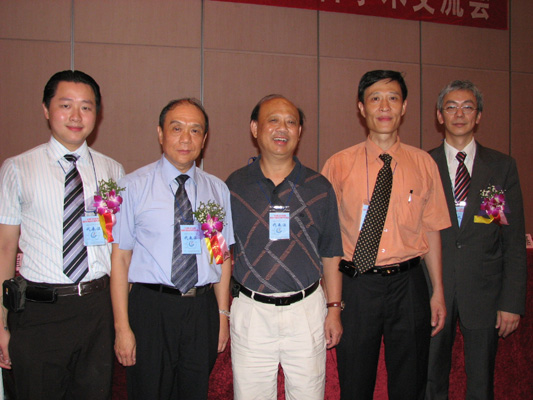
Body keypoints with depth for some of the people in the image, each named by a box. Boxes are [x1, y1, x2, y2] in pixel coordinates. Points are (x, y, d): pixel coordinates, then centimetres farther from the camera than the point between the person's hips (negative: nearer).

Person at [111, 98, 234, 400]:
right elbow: (120, 257, -6)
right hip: (151, 307, -3)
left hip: (203, 309, 3)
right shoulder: (133, 187, -3)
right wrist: (122, 327, -9)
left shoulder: (218, 190, 7)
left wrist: (223, 313, 4)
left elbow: (223, 256, 9)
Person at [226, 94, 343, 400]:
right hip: (251, 310, 0)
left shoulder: (319, 188, 3)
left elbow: (330, 254, 6)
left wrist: (334, 308, 3)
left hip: (307, 309, 1)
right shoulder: (235, 186, 2)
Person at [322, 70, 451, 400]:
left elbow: (431, 229, 6)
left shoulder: (424, 163, 4)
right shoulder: (339, 165, -3)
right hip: (355, 287, -1)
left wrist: (438, 292, 5)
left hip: (409, 285, 2)